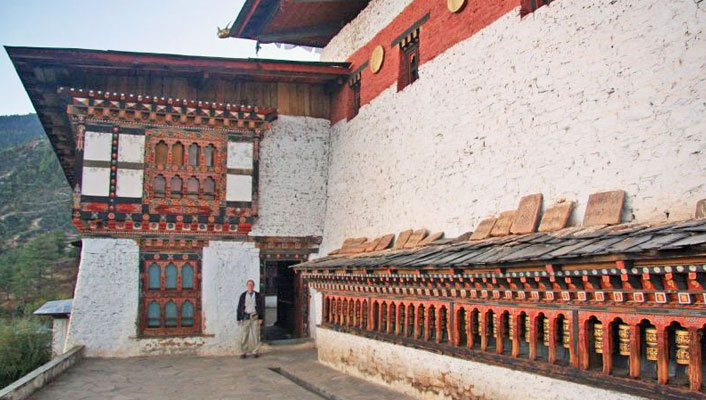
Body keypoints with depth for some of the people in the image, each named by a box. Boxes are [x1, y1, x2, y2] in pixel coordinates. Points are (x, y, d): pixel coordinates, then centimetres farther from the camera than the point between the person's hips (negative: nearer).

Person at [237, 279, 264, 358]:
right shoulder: (243, 295, 8)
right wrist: (239, 318, 3)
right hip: (245, 317, 0)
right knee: (244, 335, -1)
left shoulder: (258, 296, 7)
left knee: (255, 335, 0)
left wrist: (261, 318, -1)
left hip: (255, 317, 0)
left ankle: (254, 352, 9)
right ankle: (243, 352, 6)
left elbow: (262, 307, 7)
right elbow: (239, 307, 8)